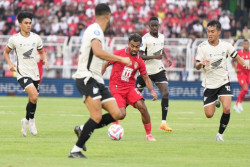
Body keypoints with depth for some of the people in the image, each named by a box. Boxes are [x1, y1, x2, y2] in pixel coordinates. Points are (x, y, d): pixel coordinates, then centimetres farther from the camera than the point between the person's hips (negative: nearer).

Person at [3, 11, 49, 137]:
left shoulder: (36, 38, 6)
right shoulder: (14, 39, -2)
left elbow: (41, 51, 20)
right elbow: (6, 52, 12)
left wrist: (45, 60, -1)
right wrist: (10, 64, -5)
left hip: (35, 73, 4)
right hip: (22, 73, -4)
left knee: (33, 99, 7)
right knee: (34, 96, -23)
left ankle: (26, 121, 30)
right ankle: (31, 120, -2)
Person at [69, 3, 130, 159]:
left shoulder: (96, 31, 20)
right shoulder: (95, 30, -11)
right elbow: (98, 52, -29)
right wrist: (121, 59, -25)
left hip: (97, 81, 10)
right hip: (87, 78, -10)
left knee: (117, 114, -1)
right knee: (97, 117, -21)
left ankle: (83, 129, 11)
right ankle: (76, 150, -15)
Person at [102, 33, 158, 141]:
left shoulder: (139, 61, 4)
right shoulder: (119, 54, -5)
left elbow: (146, 78, 9)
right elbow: (105, 64, 5)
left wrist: (152, 91, -7)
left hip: (130, 87, 3)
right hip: (116, 88, -3)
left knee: (142, 107, -18)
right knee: (122, 114, -20)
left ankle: (148, 134, -5)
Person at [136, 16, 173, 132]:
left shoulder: (161, 37, 6)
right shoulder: (145, 38, -13)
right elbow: (140, 55, -18)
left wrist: (166, 58, 9)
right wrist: (154, 57, -28)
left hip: (159, 70, 4)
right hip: (146, 71, -4)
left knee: (165, 93, -13)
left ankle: (163, 122, -10)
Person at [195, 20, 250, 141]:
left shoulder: (225, 45, -4)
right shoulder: (202, 47, -10)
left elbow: (236, 57, 10)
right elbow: (197, 66, -12)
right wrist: (201, 63, -35)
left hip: (224, 82, 1)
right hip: (209, 84, -1)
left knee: (226, 109, -19)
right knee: (209, 114, -1)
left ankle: (220, 134, 2)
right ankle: (215, 102, 36)